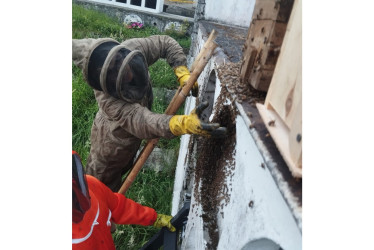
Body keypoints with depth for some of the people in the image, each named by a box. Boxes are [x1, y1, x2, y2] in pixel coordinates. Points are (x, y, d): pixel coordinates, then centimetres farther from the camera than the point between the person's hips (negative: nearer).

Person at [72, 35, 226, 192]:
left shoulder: (133, 48, -29)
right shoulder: (108, 101, -44)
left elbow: (166, 43, -16)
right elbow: (141, 122, -54)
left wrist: (183, 74, -29)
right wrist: (185, 124, -71)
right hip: (111, 145, -6)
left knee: (124, 167, 34)